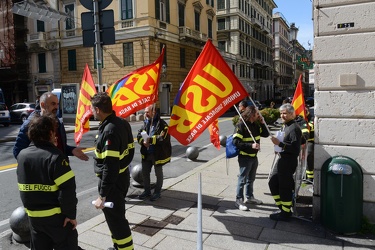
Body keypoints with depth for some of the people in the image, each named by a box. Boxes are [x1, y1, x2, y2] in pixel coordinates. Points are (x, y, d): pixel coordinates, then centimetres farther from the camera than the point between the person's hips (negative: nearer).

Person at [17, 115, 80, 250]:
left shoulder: (22, 155, 0)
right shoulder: (55, 156, -20)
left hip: (33, 215, 6)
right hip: (56, 215, -6)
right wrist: (71, 213, -14)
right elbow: (67, 189, -24)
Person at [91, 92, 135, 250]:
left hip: (113, 182, -10)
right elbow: (130, 150, 11)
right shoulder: (123, 123, 3)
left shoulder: (109, 131, -27)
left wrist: (102, 196, -23)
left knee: (116, 220, 5)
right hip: (123, 177, 10)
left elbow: (110, 167, -28)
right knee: (116, 216, 24)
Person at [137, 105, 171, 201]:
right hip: (146, 153, 6)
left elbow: (163, 138, -23)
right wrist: (143, 141, -16)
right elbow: (139, 135, 4)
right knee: (145, 172, 15)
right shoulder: (145, 123, 6)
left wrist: (150, 140, -24)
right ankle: (147, 190, 33)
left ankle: (157, 192, 27)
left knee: (158, 173, 10)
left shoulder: (161, 124, -14)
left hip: (158, 153, -6)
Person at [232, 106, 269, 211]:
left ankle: (250, 197, 35)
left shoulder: (255, 125, 5)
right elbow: (236, 142, -22)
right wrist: (251, 145, -28)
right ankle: (239, 200, 11)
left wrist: (262, 123, -3)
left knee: (251, 178, 19)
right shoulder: (241, 125, -17)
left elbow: (266, 134, 11)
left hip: (254, 156, 8)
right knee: (242, 179, 0)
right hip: (245, 157, -8)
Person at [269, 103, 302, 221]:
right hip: (282, 159, 10)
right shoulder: (285, 126, 11)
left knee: (284, 187, 2)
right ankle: (282, 207, 31)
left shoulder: (294, 128, -18)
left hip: (289, 161, -10)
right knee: (273, 182, 16)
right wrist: (278, 143, 6)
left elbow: (295, 148, -24)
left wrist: (280, 143, -25)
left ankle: (285, 213, 19)